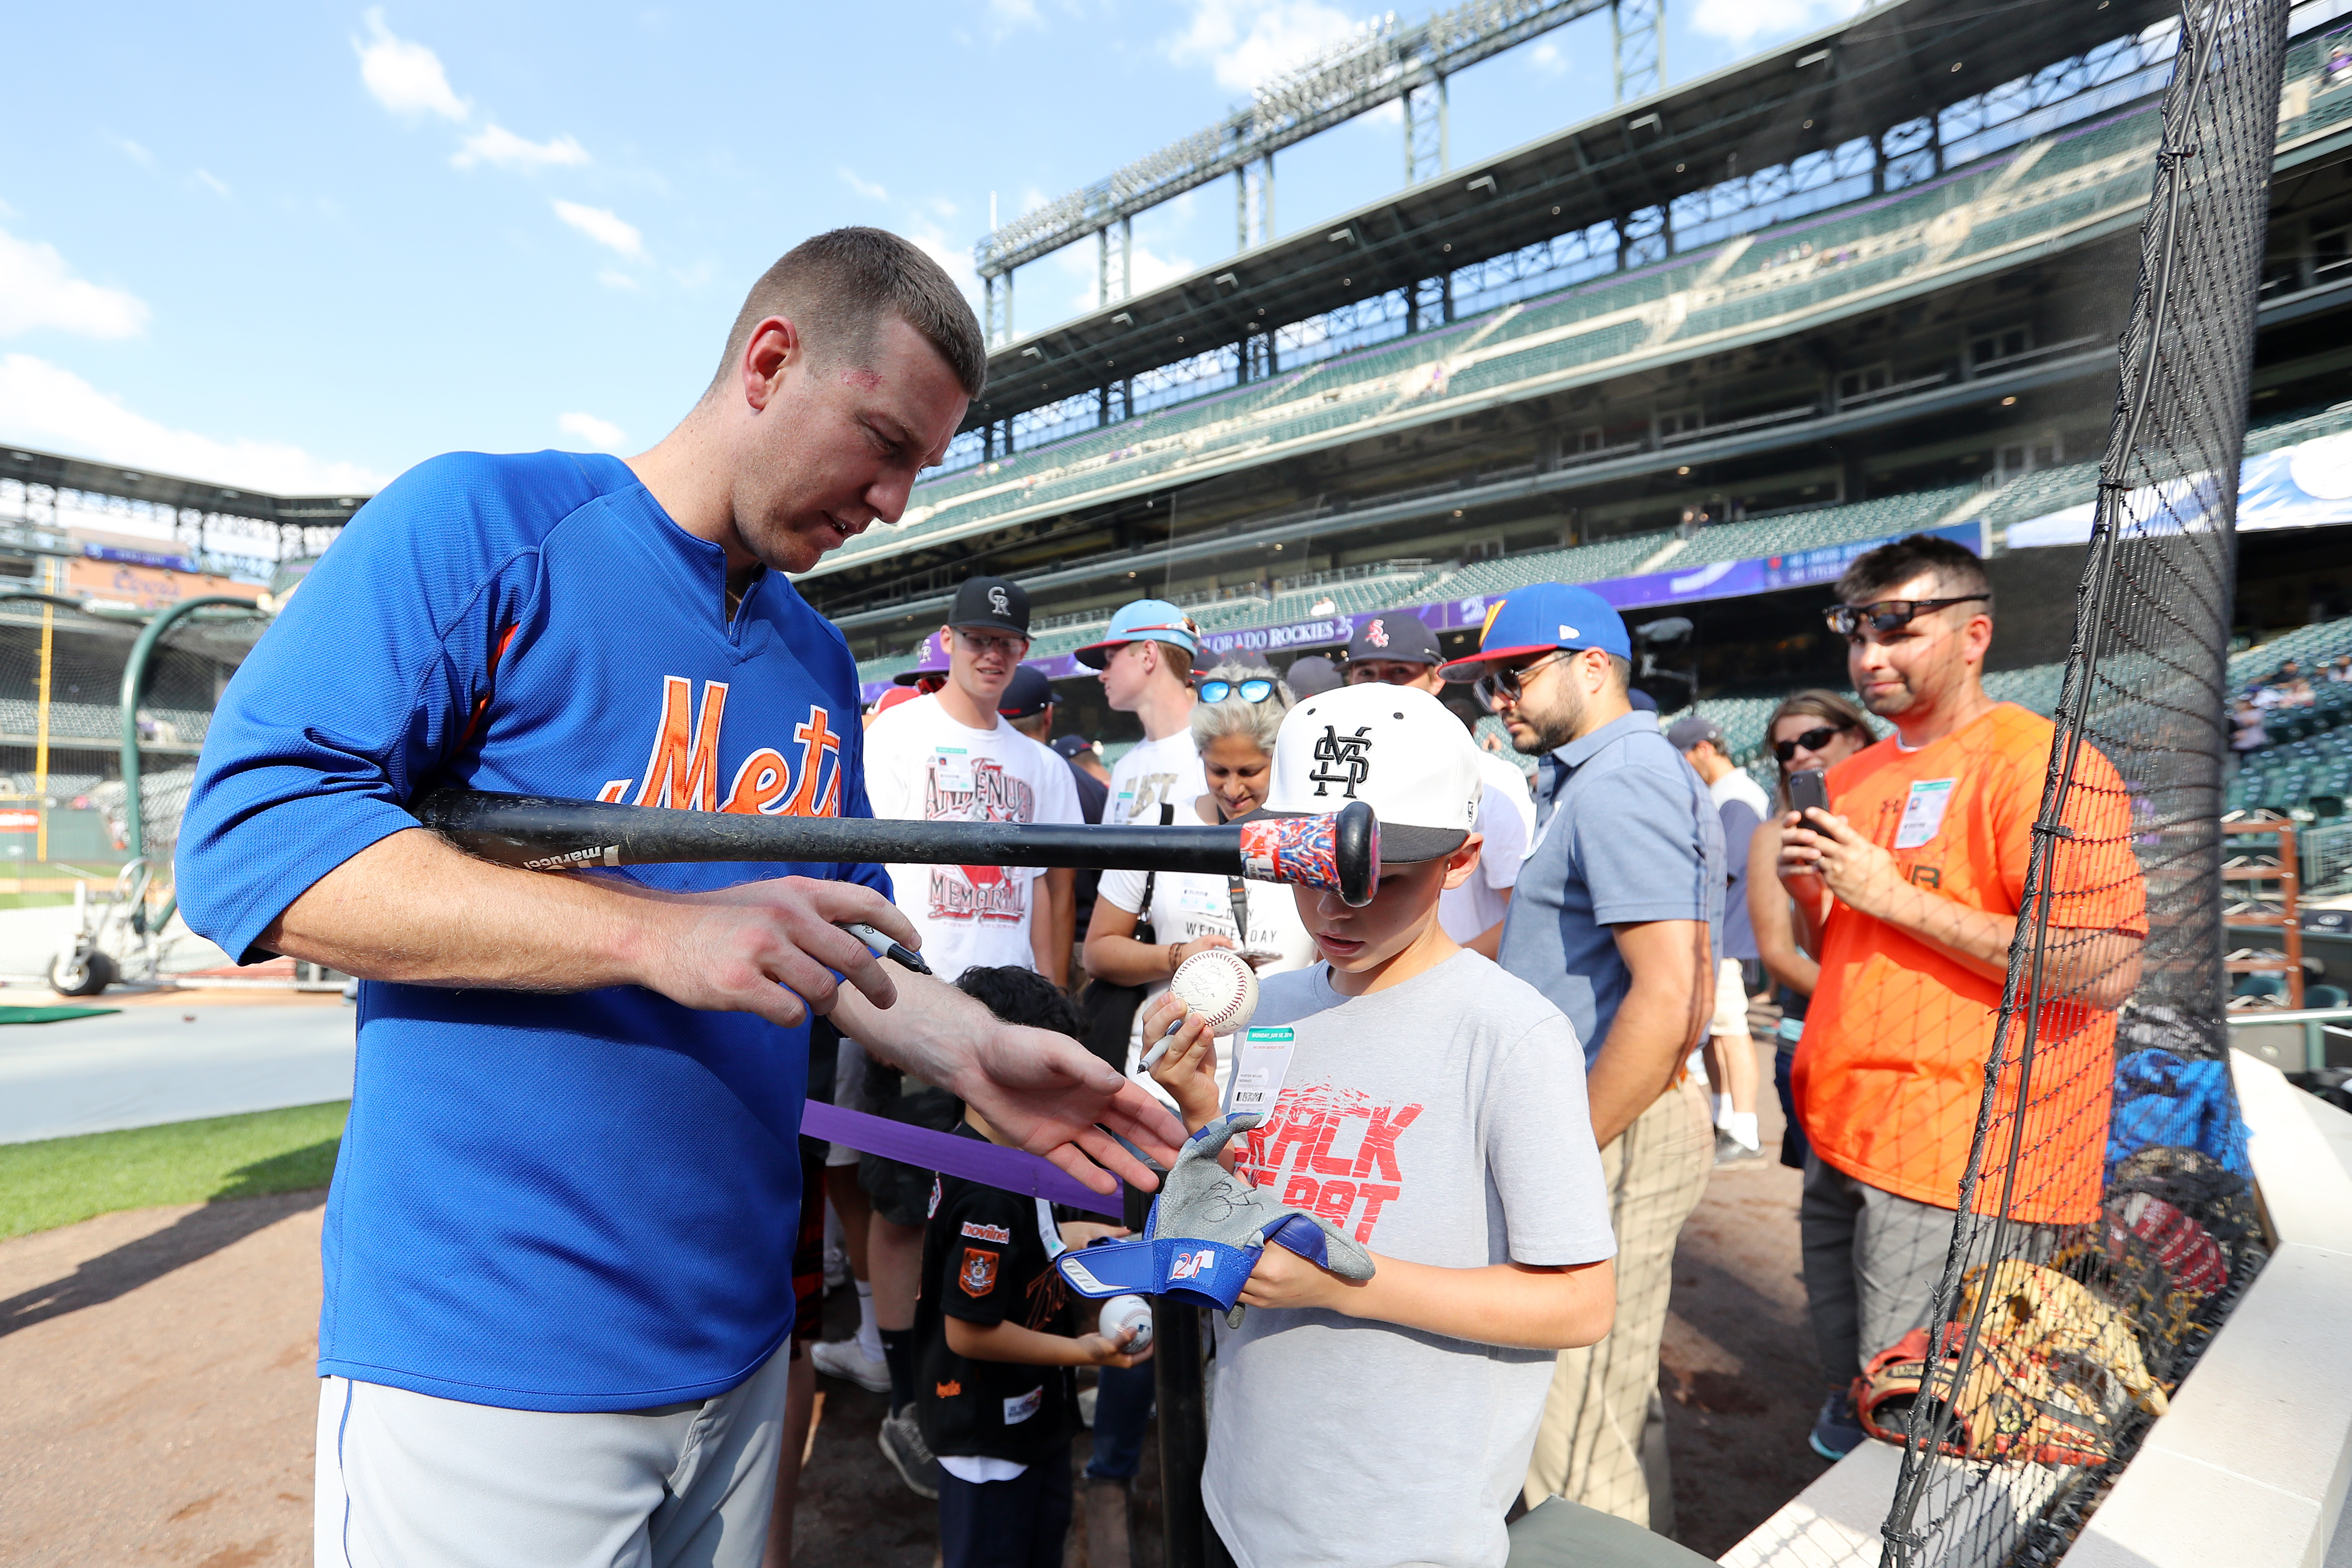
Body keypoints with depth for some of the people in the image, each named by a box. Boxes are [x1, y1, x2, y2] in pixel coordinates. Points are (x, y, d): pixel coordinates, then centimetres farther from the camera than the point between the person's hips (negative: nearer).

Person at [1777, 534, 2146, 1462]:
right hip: (1844, 1131, 8)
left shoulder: (2043, 766, -12)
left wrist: (1895, 895, -20)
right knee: (1848, 1391, 21)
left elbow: (2105, 971, -21)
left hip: (1953, 1156, -7)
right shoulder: (1853, 778, 13)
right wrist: (1807, 891, -1)